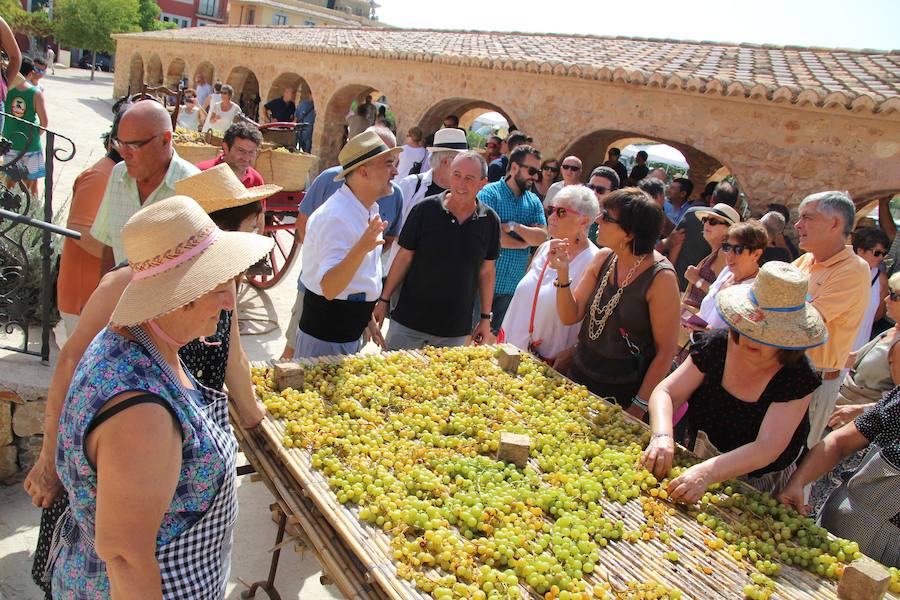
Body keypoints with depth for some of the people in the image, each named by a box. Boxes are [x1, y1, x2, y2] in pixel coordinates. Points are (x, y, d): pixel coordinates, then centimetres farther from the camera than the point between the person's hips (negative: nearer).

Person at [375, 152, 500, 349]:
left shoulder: (490, 220, -2)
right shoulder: (425, 210, -9)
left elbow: (486, 272, 5)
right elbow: (404, 258, -2)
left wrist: (486, 318, 6)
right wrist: (384, 300, -2)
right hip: (409, 322, -1)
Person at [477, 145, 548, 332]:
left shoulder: (534, 202, 10)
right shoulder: (489, 193, -8)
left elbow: (542, 237, -3)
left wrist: (514, 226, -17)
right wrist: (524, 242, -7)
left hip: (514, 286, 5)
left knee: (497, 336, 17)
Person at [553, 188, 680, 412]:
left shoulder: (660, 277, -20)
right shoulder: (604, 258, -4)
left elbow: (665, 352, -16)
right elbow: (570, 316, -3)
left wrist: (638, 409, -14)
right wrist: (562, 272, -17)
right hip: (578, 375, 5)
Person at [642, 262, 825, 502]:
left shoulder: (799, 377, -17)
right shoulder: (717, 345, -9)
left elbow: (767, 448, -26)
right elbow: (666, 392, -10)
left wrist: (706, 473, -42)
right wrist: (662, 437, -32)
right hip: (695, 462, 2)